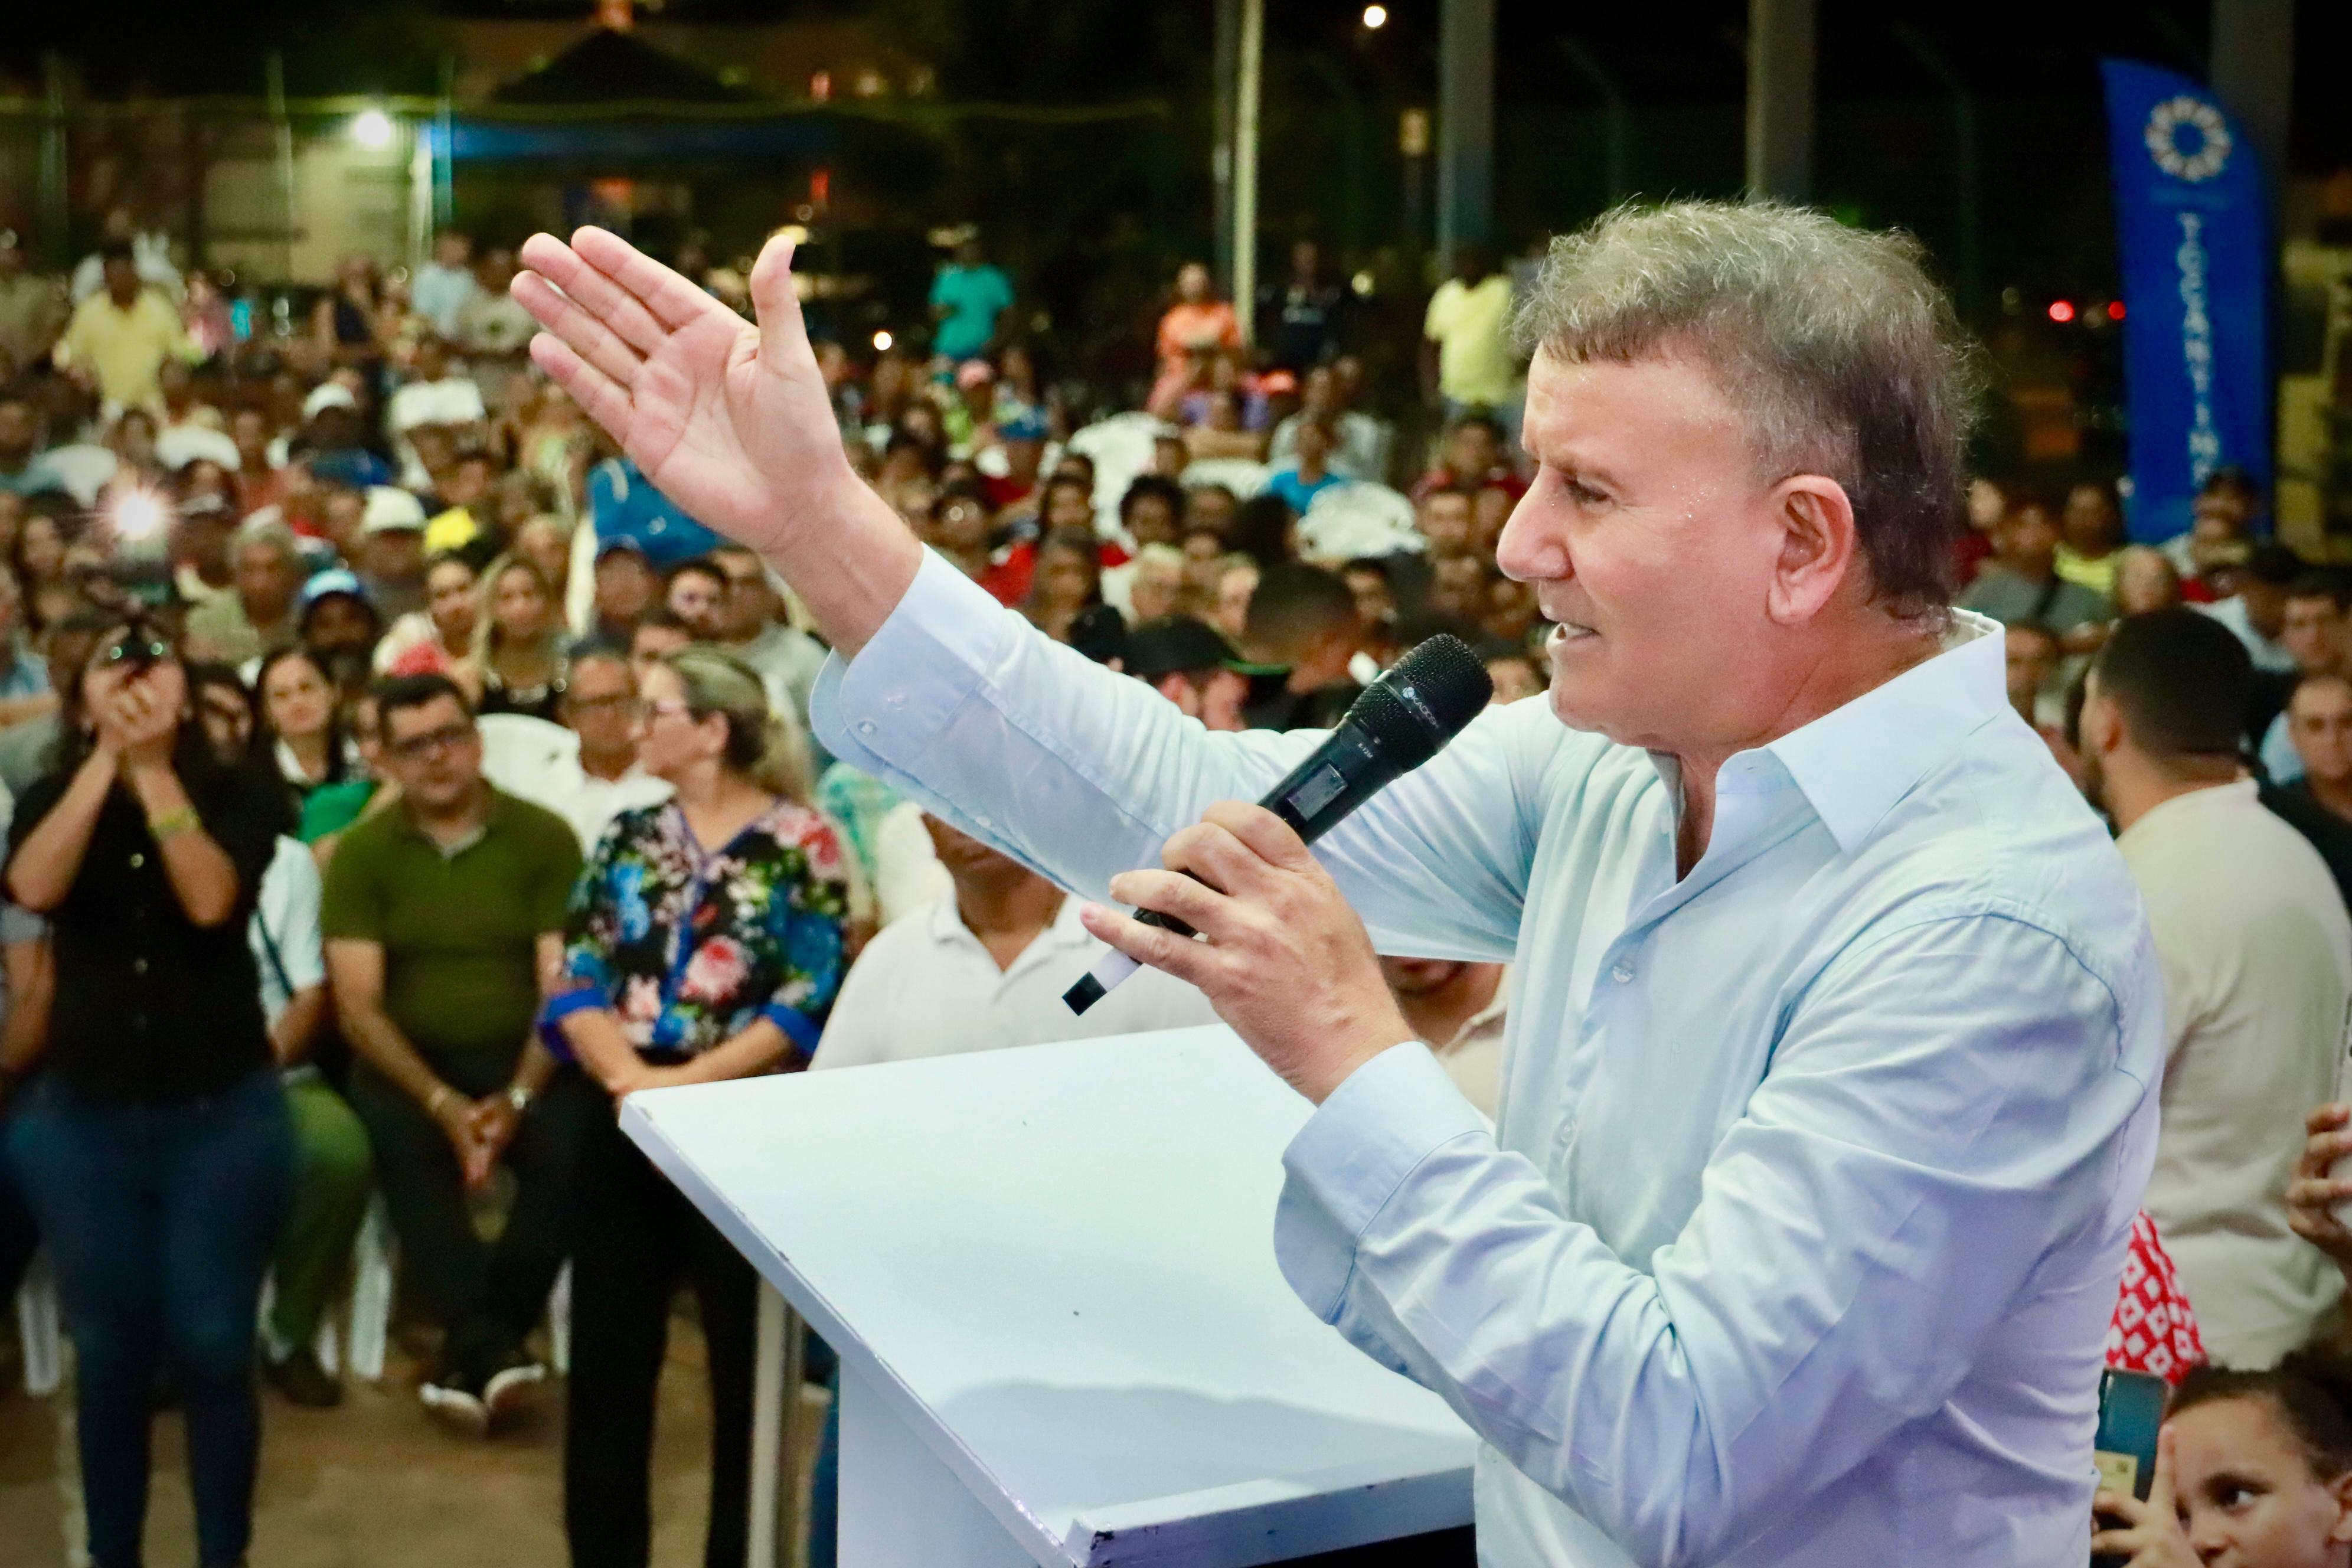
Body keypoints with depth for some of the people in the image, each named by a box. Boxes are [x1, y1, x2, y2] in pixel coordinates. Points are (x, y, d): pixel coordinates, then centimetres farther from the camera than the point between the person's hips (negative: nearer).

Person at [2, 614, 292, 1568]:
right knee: (110, 1350, 6)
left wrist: (153, 767, -18)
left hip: (223, 1111, -2)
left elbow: (210, 900, -18)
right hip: (84, 1117, 2)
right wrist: (106, 761, -17)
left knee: (213, 1345, 0)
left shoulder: (239, 795, -1)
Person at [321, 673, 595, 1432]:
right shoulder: (362, 852, 1)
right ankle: (491, 1346, -30)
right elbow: (357, 1006, -6)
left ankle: (469, 1351, -17)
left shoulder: (545, 837, -1)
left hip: (523, 1056, 0)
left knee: (571, 1143, -30)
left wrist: (517, 1096, -21)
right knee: (403, 1140, -33)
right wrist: (442, 1101, -20)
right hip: (410, 1058, 0)